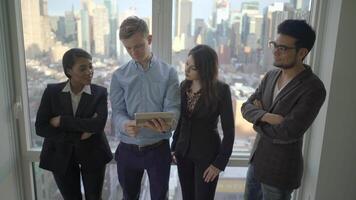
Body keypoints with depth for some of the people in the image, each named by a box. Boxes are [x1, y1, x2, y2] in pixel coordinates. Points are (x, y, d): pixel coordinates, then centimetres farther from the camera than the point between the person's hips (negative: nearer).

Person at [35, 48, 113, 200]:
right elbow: (40, 128, -11)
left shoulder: (100, 92, -8)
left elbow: (99, 124, -22)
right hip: (61, 156, 1)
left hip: (92, 154, 0)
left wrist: (62, 121, -20)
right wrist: (79, 135, -18)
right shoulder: (52, 91, -6)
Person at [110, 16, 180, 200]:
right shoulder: (119, 76, 0)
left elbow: (173, 107, -11)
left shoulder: (168, 73, -4)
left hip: (158, 149, -1)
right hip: (127, 149, 2)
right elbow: (117, 111, -5)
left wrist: (166, 123, -34)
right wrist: (125, 125, -28)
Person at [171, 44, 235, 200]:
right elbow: (180, 120, 8)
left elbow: (229, 130, -12)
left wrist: (220, 162, -12)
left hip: (207, 155, -4)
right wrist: (174, 147, 7)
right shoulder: (184, 86, -1)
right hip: (183, 152, 5)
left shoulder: (221, 90, -16)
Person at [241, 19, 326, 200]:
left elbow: (286, 133, -27)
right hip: (256, 159, 7)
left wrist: (258, 121, -10)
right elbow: (246, 107, 0)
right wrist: (266, 117, -21)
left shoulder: (313, 88, -22)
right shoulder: (271, 76, 1)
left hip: (280, 169, -7)